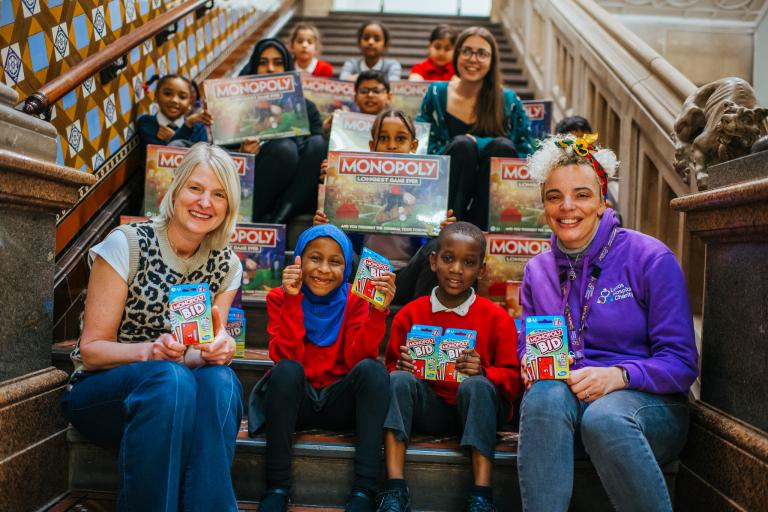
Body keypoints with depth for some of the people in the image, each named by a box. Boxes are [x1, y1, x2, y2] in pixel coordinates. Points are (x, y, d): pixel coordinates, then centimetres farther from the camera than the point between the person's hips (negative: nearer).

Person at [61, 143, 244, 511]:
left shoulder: (226, 266, 1)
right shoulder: (127, 245, -10)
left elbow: (202, 354, 0)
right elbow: (90, 350, -10)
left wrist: (216, 351, -25)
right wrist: (150, 351, -30)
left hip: (179, 396, 3)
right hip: (100, 393, -3)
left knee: (220, 381, -30)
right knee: (169, 378, -35)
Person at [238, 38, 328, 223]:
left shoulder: (306, 108, 15)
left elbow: (318, 152, 5)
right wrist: (243, 152, -20)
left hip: (297, 197, 3)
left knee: (318, 143, -23)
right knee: (284, 147, -29)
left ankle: (276, 221, -32)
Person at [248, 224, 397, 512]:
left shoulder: (354, 300, -1)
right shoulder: (280, 298, -3)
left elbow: (356, 358, -15)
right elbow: (286, 357, -18)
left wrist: (379, 312, -27)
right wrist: (292, 300, -25)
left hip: (339, 402, 1)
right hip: (296, 402, -1)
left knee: (372, 368, -27)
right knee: (287, 370, -31)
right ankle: (277, 487, -22)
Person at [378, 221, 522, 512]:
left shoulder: (497, 319, -1)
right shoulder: (409, 314, 4)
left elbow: (513, 379, -3)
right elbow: (391, 367, 7)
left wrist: (483, 372, -25)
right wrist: (401, 367, -18)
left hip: (475, 407, -1)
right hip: (427, 409, 2)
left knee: (476, 385, -33)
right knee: (400, 380, -27)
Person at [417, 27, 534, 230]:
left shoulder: (509, 101, 8)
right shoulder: (436, 94, 10)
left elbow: (526, 154, 3)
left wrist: (475, 143, -11)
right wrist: (468, 145, -13)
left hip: (490, 196, 1)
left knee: (503, 146, -28)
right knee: (462, 144, -28)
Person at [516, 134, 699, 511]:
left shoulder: (651, 258, -5)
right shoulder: (537, 271, 10)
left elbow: (681, 364, -7)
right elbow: (527, 346, 13)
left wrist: (617, 375, -24)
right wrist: (533, 363, -12)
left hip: (648, 405, -2)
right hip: (566, 404, 3)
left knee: (604, 416, -37)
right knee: (544, 395, -33)